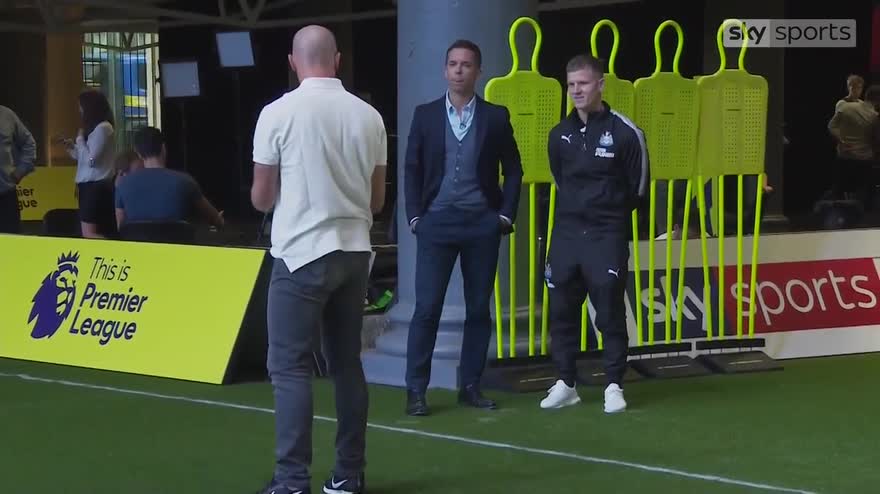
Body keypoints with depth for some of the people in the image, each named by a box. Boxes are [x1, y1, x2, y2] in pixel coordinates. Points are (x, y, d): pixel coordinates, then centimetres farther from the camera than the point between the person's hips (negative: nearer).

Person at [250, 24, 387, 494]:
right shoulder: (368, 116, 2)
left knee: (290, 367, -1)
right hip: (353, 252, 4)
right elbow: (377, 199, 11)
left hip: (302, 253, -4)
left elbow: (261, 198, -1)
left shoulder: (279, 113, -9)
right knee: (347, 363, 12)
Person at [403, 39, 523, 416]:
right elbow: (412, 169, 6)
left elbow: (513, 169, 8)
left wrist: (506, 214, -1)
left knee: (479, 308, 5)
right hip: (437, 221, -1)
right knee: (427, 307, -4)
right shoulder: (425, 114, 5)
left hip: (481, 223, 1)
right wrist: (414, 216, -2)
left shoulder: (496, 116, 5)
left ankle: (470, 386, 13)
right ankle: (416, 390, -1)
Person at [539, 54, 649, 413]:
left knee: (610, 310, -3)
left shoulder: (625, 132, -8)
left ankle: (614, 386, 5)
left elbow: (637, 185, 1)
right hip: (566, 232, 5)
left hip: (607, 235, -4)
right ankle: (565, 383, 15)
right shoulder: (559, 135, 6)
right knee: (562, 310, 6)